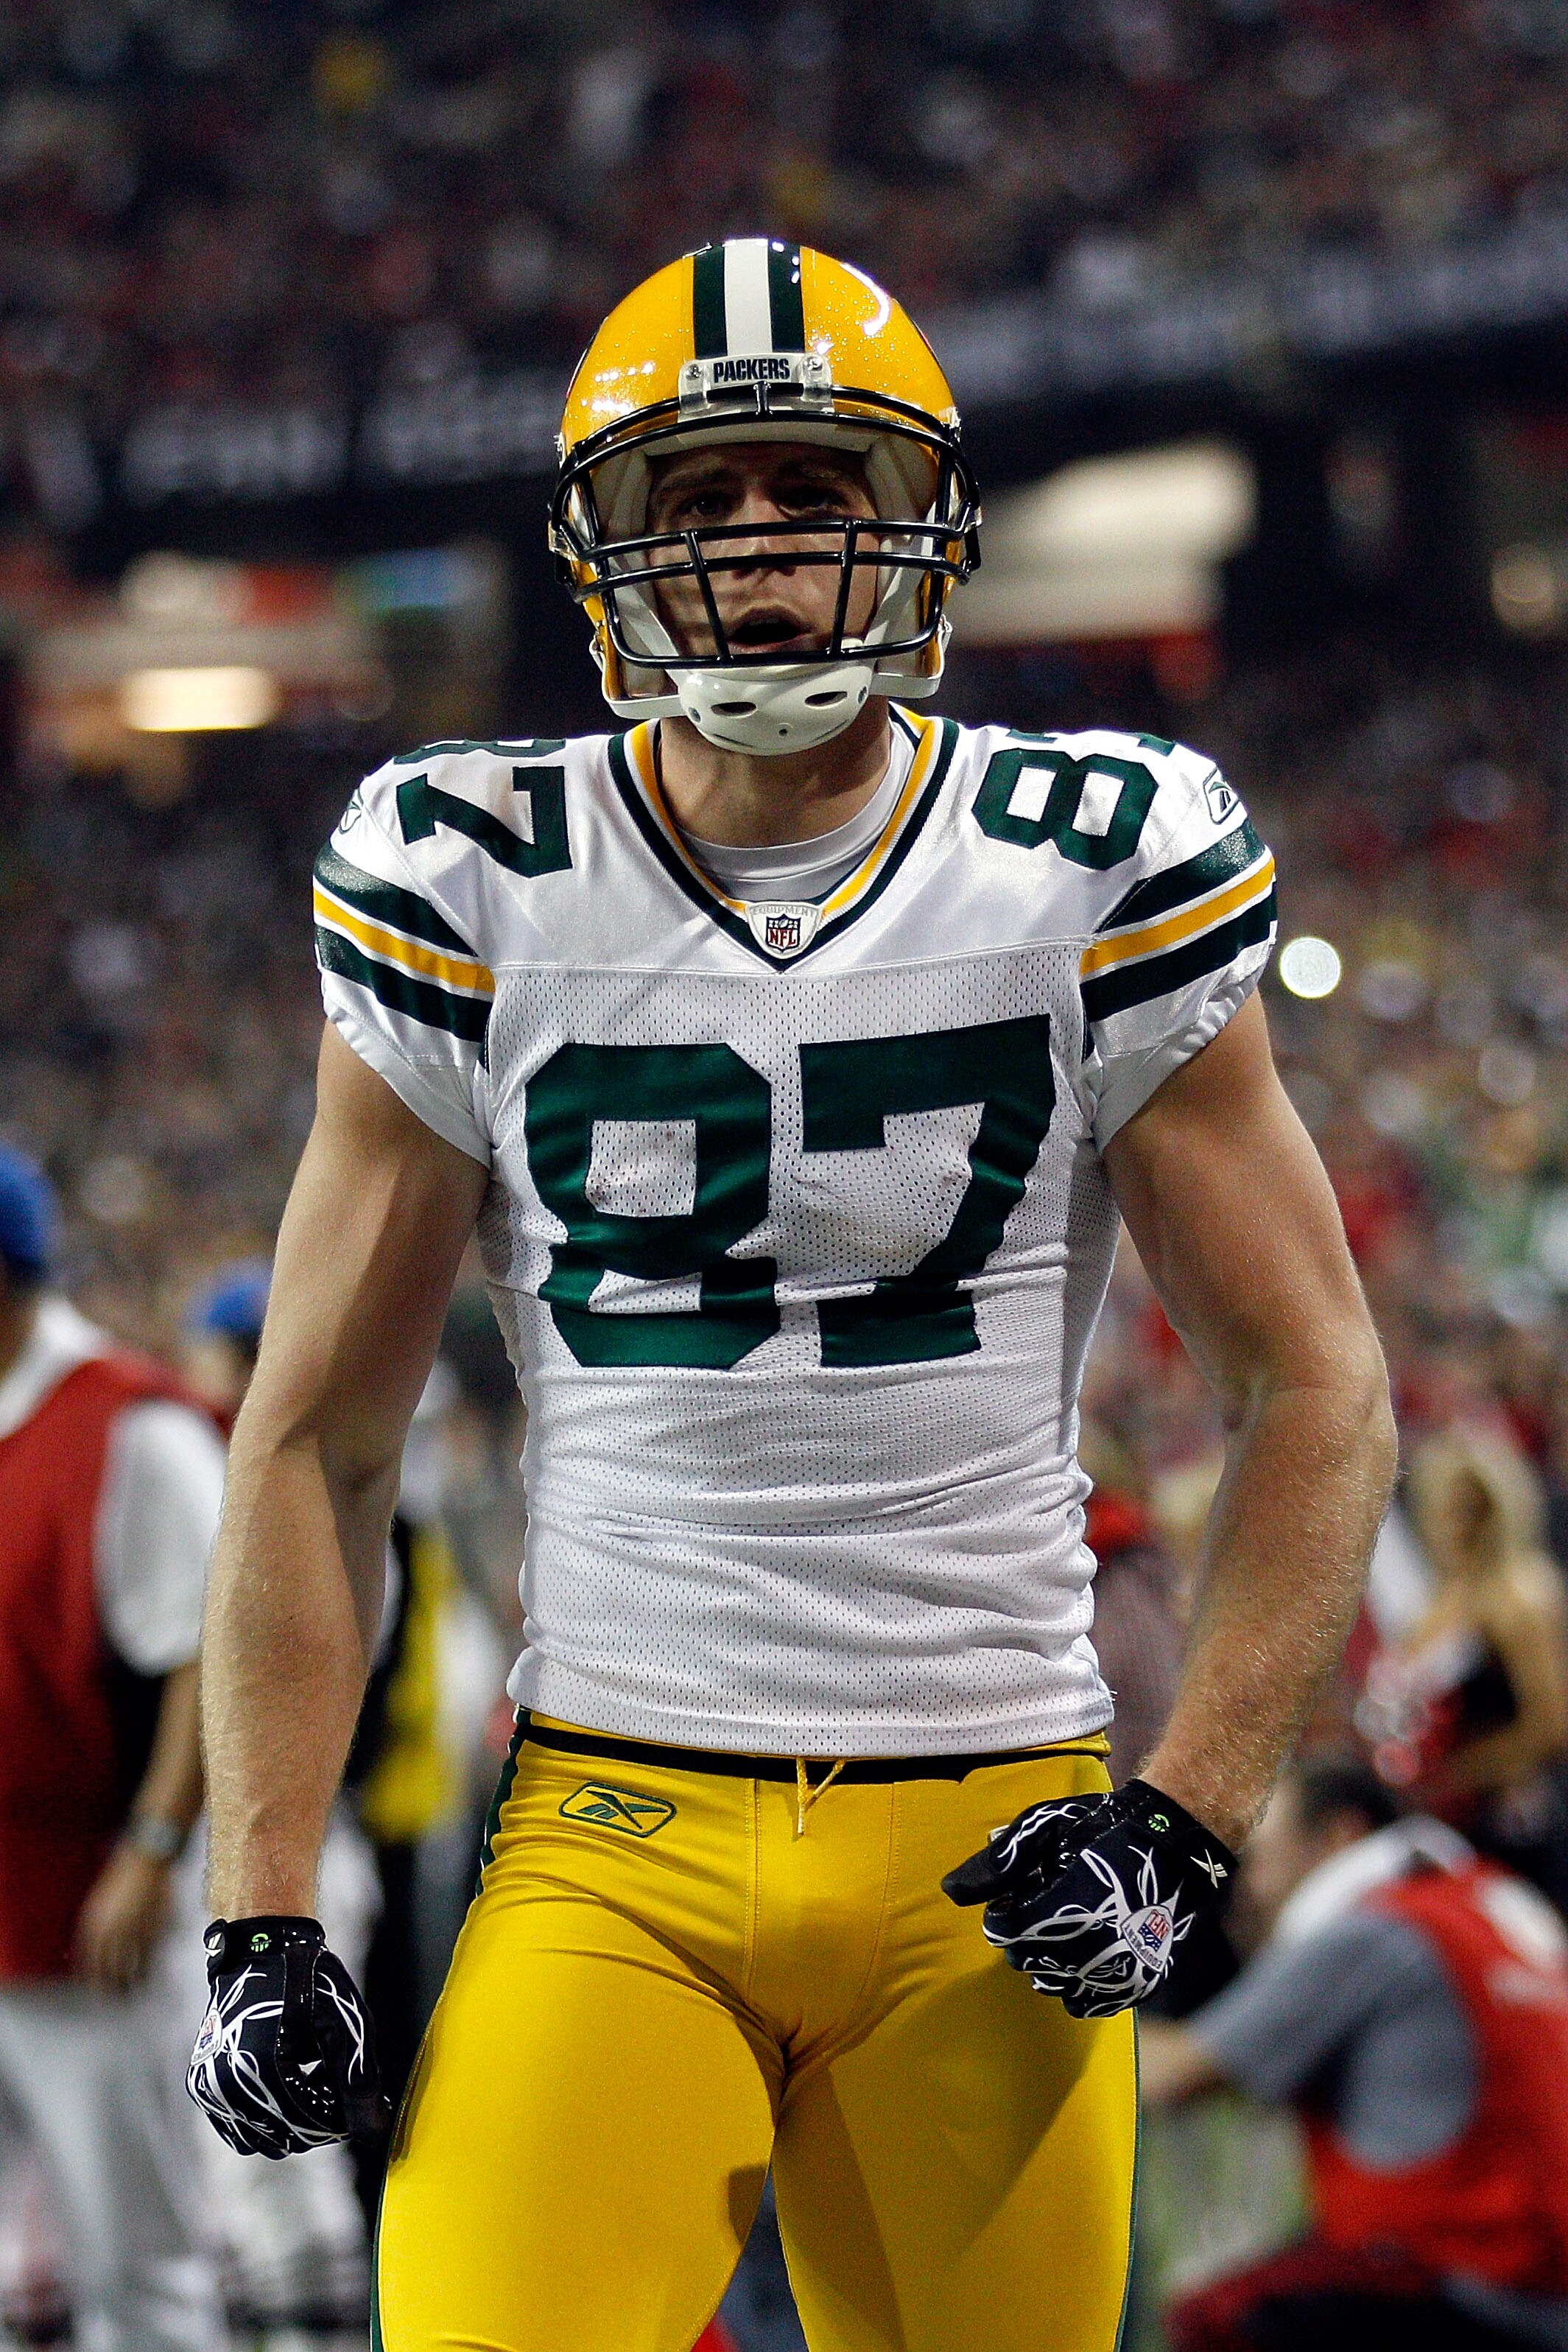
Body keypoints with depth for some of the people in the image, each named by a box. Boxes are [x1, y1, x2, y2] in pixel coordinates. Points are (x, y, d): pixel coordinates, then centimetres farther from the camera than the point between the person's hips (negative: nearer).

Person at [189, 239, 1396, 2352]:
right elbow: (317, 1443, 8)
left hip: (990, 1843, 1)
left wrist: (1184, 1823, -6)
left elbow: (1316, 1392, 5)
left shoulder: (1097, 867, 1)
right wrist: (263, 1923, 0)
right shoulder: (476, 891, 3)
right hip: (612, 1833, 0)